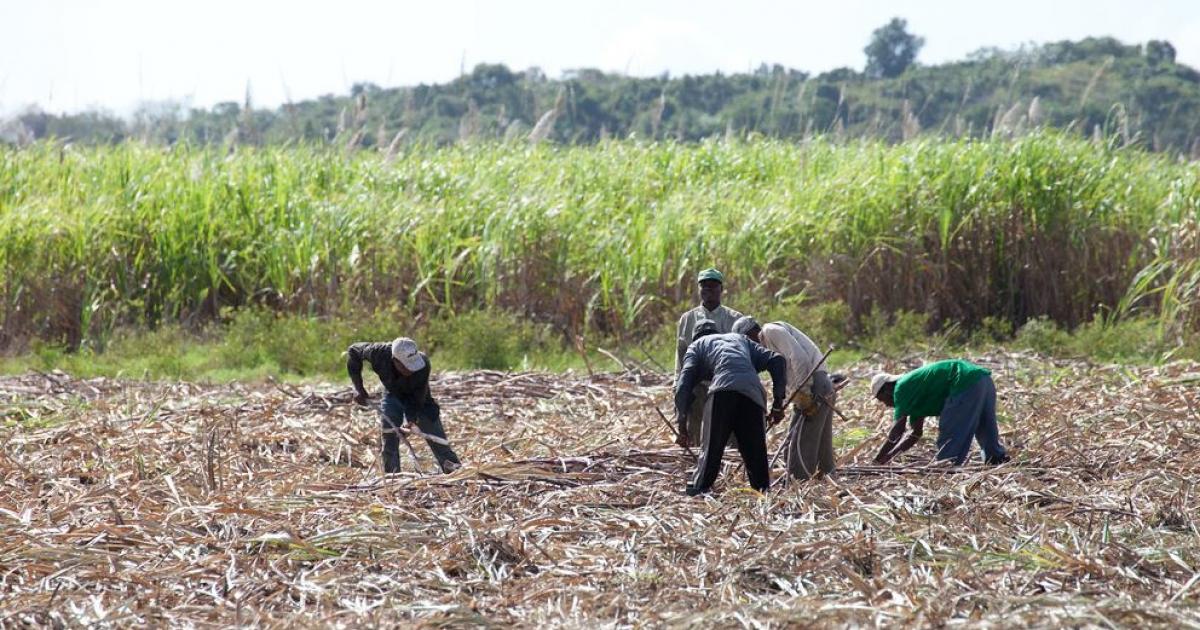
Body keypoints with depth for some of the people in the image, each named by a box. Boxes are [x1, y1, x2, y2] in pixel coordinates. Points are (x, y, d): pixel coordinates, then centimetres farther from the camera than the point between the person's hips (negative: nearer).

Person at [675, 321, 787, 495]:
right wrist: (778, 403, 20)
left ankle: (697, 493, -8)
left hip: (723, 391, -2)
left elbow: (683, 386, 13)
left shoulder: (697, 345, 28)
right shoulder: (741, 339, 37)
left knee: (710, 450, 0)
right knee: (755, 453, 10)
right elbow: (777, 360, 22)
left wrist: (682, 427, 14)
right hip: (753, 394, 3)